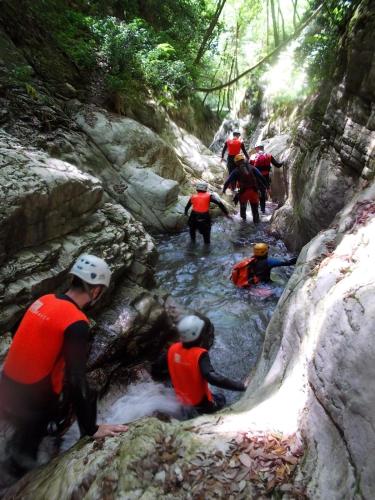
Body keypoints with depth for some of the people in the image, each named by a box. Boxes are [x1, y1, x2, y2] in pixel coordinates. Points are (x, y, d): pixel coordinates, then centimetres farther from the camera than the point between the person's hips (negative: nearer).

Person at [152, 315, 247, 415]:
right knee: (221, 399, 23)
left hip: (182, 400, 5)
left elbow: (155, 369, -3)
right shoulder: (200, 354, -31)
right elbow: (212, 377, -42)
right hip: (201, 402, -5)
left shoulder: (173, 349, -13)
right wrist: (240, 386, -37)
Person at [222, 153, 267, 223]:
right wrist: (265, 185, 4)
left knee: (243, 204, 25)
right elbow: (260, 177, 0)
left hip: (243, 191, -1)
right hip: (254, 190, 1)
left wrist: (224, 189, 8)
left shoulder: (236, 171, 0)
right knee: (255, 206, 15)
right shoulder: (252, 168, 7)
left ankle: (243, 217, 38)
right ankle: (256, 220, 21)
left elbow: (229, 180, -2)